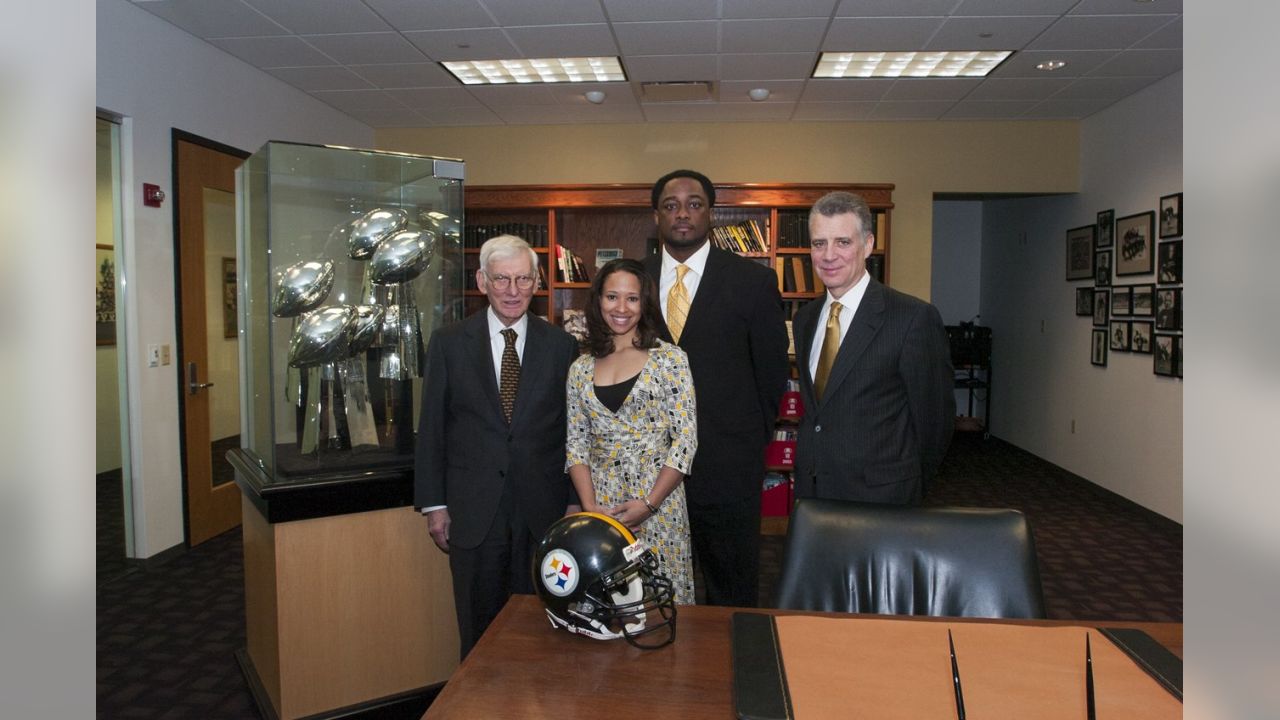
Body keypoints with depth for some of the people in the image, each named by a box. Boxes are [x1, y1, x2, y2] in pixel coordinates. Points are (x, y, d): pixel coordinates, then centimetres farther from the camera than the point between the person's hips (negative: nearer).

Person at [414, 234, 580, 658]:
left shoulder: (560, 345, 2)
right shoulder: (449, 343, 0)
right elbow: (432, 428, 3)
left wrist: (576, 501, 3)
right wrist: (434, 504, 1)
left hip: (543, 511, 0)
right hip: (473, 512, 0)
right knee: (479, 628, 12)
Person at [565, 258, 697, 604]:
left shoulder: (670, 359, -2)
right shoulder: (581, 369, 9)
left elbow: (685, 439, -6)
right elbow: (576, 443, 8)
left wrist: (649, 503, -12)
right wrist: (590, 505, -5)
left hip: (658, 501, -3)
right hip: (600, 503, 3)